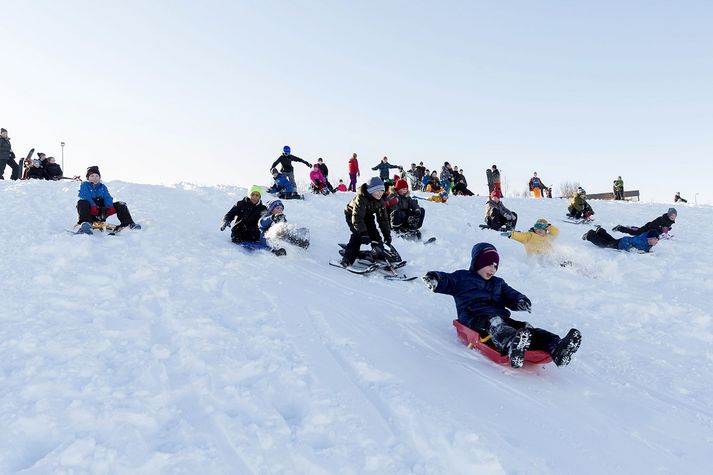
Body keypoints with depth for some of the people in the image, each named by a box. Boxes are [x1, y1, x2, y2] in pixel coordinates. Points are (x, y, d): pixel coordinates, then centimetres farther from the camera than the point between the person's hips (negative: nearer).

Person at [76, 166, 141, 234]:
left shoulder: (102, 186, 21)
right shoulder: (84, 185, 8)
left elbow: (107, 197, 5)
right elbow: (86, 197, -11)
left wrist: (110, 206, -17)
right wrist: (93, 206, -30)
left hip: (101, 211, 4)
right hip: (90, 212, -4)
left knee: (121, 205, -9)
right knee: (82, 203, -36)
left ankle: (128, 224, -29)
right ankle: (85, 223, -61)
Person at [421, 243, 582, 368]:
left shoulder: (498, 283, 34)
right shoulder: (462, 277, 17)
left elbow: (510, 295, 20)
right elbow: (446, 281, 2)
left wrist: (520, 300, -7)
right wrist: (435, 279, -25)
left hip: (500, 317, 6)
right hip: (475, 317, -6)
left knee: (525, 328, -22)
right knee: (495, 325, -41)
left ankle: (556, 348, -45)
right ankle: (512, 346, -74)